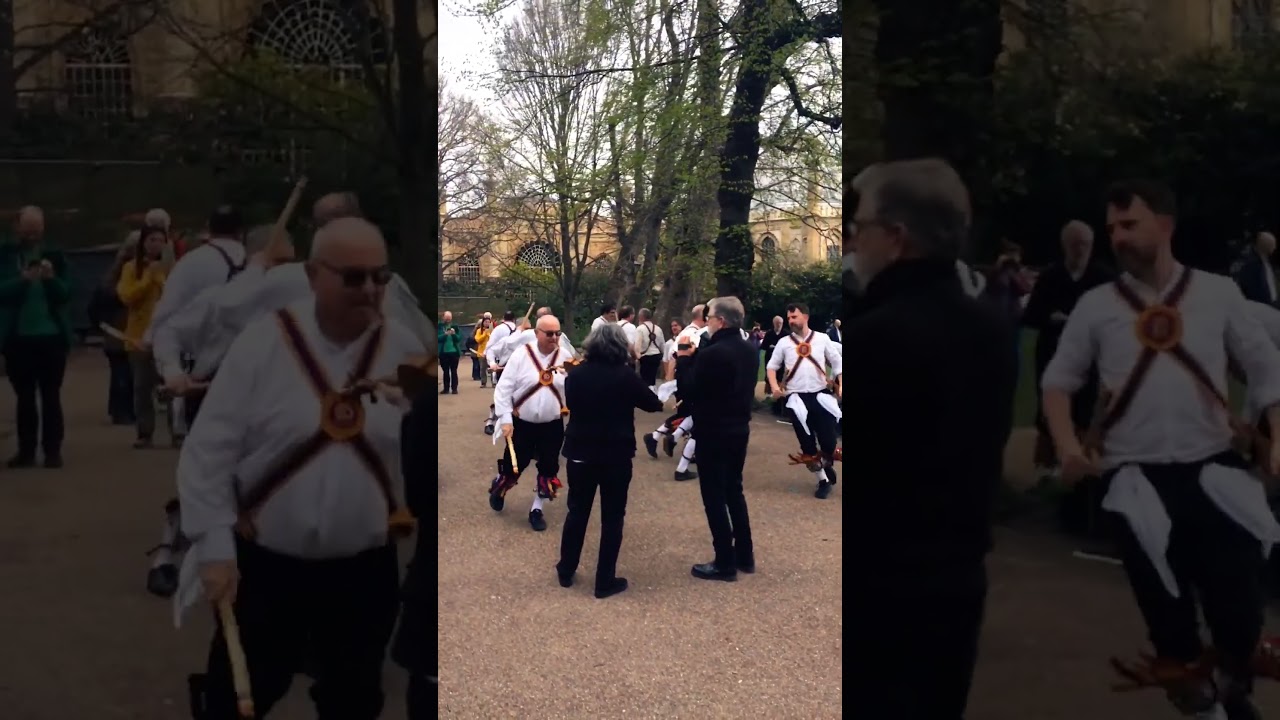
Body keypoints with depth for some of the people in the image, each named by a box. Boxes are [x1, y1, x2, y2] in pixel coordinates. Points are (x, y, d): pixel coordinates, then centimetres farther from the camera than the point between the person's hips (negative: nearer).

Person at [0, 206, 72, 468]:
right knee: (25, 397, 7)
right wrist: (23, 279, -23)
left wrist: (52, 278, -19)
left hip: (52, 336, -1)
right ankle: (26, 450, 11)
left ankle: (52, 450, 5)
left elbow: (65, 294, -1)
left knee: (50, 396, 2)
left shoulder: (55, 257, 4)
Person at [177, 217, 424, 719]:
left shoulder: (406, 353, -3)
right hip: (264, 565, -1)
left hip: (364, 572, 2)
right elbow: (208, 452, -8)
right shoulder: (263, 343, -10)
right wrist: (216, 548, -11)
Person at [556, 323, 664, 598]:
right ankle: (605, 581, 10)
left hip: (579, 452, 4)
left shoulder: (575, 374, -2)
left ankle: (566, 571, 26)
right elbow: (654, 404, -3)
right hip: (615, 455, -4)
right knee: (612, 517, 6)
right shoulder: (626, 376, -14)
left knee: (577, 512, 17)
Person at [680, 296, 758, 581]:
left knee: (714, 496, 2)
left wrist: (684, 360, -4)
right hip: (739, 429, 8)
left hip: (713, 433, -8)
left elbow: (687, 392, -17)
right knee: (733, 491, 19)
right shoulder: (748, 350, 4)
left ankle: (725, 563, 7)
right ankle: (744, 555, 26)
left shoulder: (711, 354, -22)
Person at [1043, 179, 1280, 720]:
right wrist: (1067, 442, -7)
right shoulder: (1096, 305, 4)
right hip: (1136, 477, 0)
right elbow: (1058, 379, 9)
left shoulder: (1217, 292, 4)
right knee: (1168, 612, 6)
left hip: (1213, 467, 0)